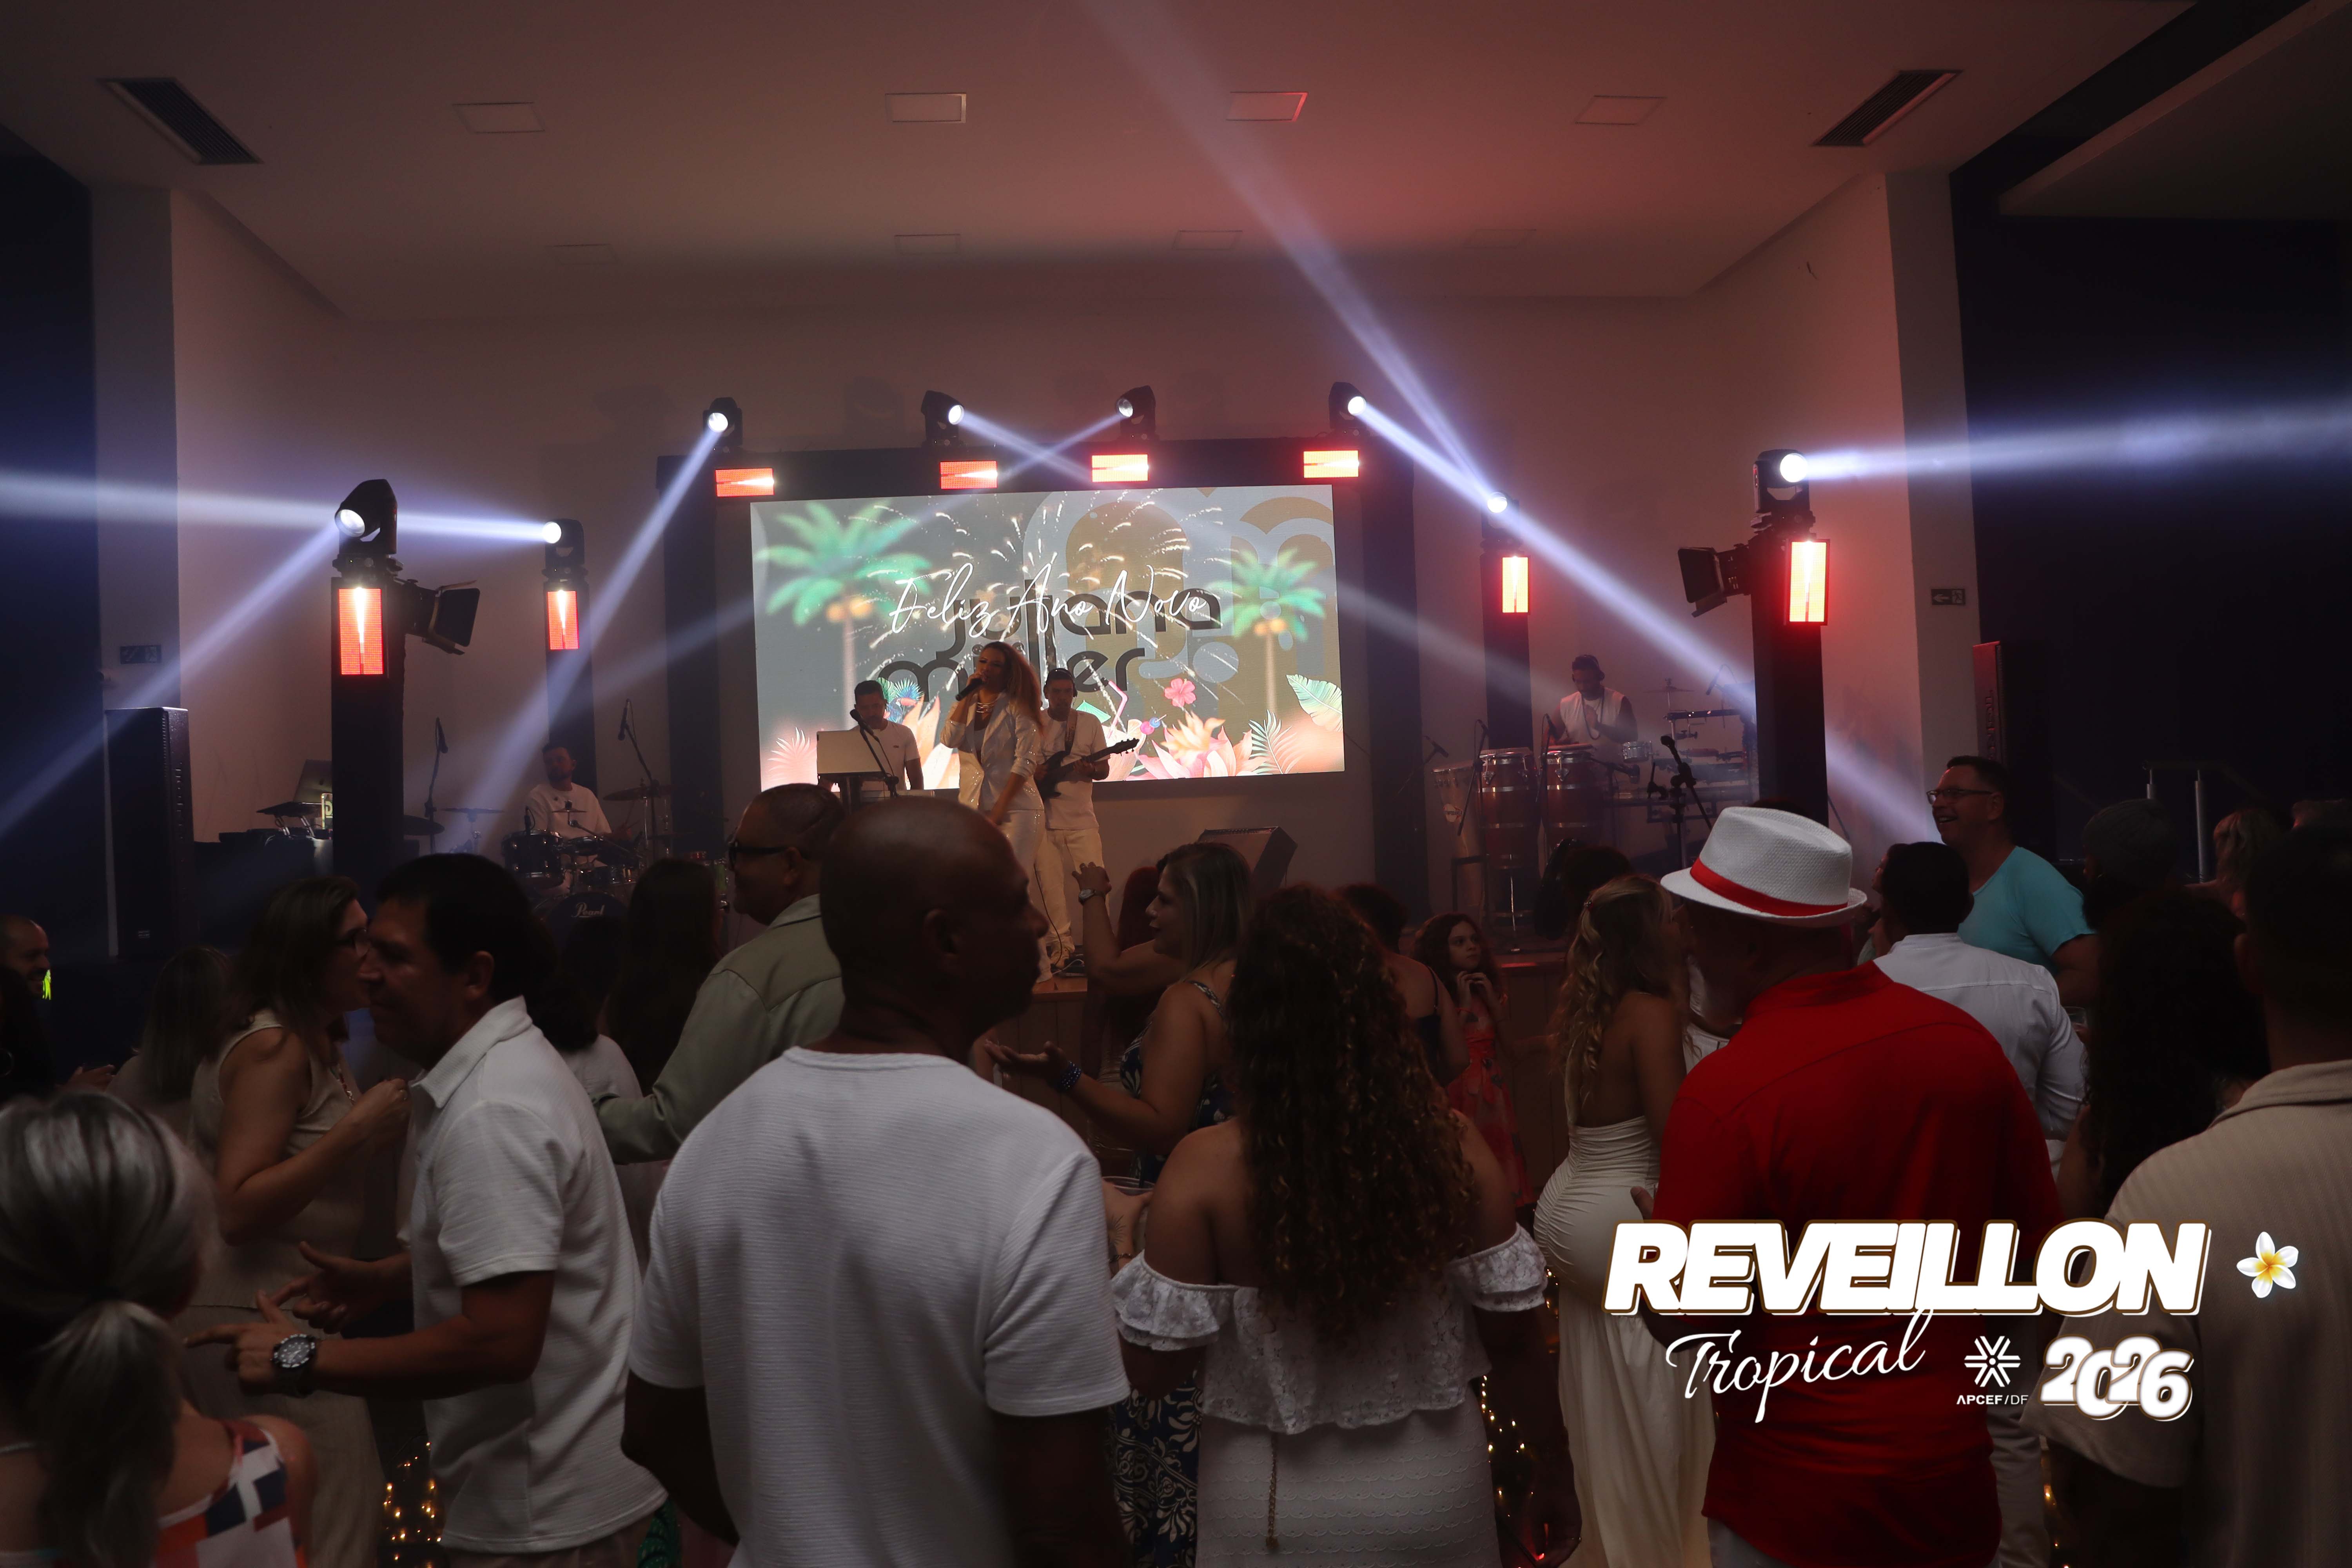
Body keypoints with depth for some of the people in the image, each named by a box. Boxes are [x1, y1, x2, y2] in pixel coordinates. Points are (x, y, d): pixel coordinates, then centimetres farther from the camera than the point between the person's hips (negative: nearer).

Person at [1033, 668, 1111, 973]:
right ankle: (1062, 946, 8)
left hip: (1082, 819, 0)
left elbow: (1105, 769, 8)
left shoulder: (1090, 723, 7)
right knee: (1051, 885, 0)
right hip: (1044, 818, 0)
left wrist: (1090, 770, -14)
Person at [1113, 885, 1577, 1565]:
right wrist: (1555, 1472, 10)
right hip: (1434, 1494, 2)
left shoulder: (1206, 1170, -19)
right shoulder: (1451, 1146, -12)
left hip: (1276, 1510, -2)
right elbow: (1513, 1336, -5)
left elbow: (1153, 1366, -14)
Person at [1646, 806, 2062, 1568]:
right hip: (1954, 1476, 5)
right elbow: (2034, 1241, 4)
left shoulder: (1724, 1095, -25)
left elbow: (1683, 1321, -18)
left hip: (1797, 1504, -5)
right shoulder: (1967, 1041, -8)